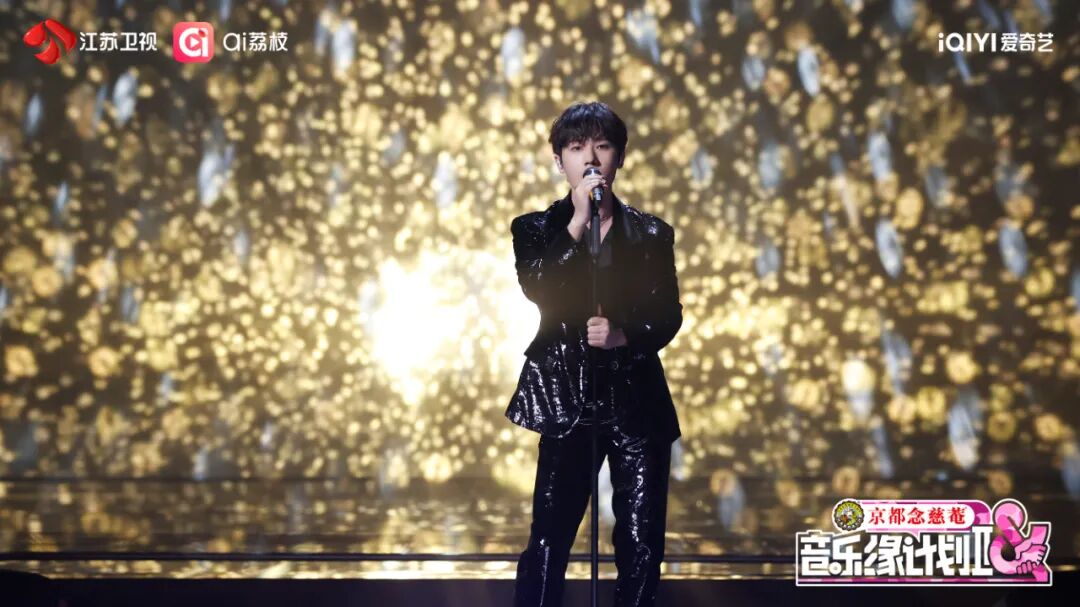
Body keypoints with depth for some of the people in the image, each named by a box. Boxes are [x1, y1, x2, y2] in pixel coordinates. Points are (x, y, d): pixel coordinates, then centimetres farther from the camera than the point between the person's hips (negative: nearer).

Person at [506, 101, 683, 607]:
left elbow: (668, 316, 0)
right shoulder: (536, 229, 4)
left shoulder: (651, 234, 6)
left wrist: (624, 335, -19)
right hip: (567, 396, -1)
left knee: (643, 542, 6)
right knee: (550, 536, -2)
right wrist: (578, 222, -18)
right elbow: (537, 291, -15)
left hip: (637, 398, 2)